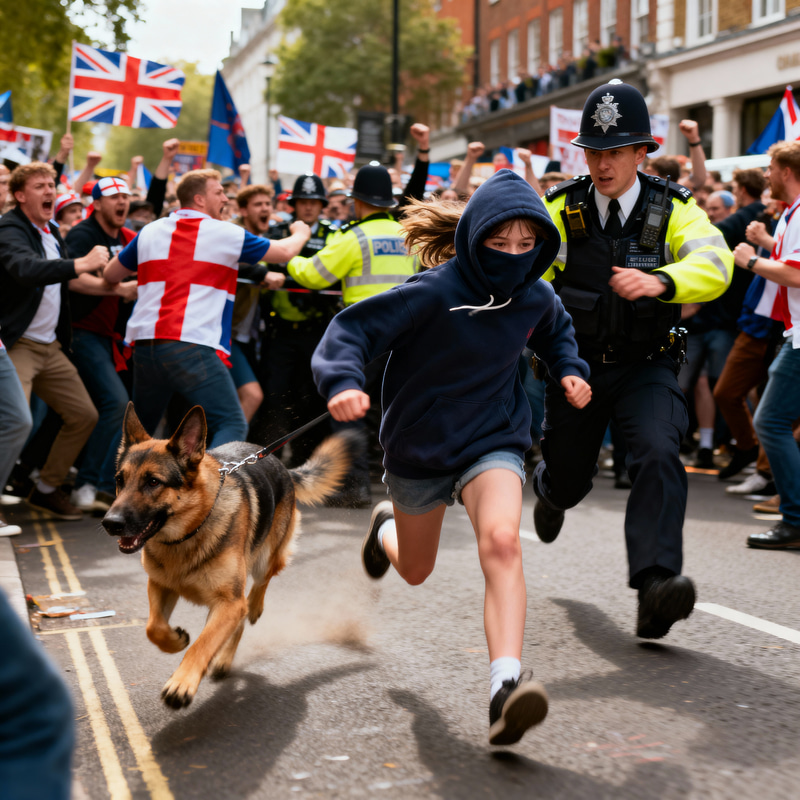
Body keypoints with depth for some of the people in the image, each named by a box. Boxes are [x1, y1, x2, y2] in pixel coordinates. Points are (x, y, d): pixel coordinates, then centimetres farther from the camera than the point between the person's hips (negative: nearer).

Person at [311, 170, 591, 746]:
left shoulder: (535, 298, -7)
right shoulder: (433, 294, -23)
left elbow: (555, 331, 18)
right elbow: (352, 328, -25)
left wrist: (569, 369, 0)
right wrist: (345, 381, -43)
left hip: (492, 442, 1)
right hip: (419, 446, -1)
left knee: (502, 541, -30)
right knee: (415, 571, 22)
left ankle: (506, 685, -36)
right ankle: (386, 527, 61)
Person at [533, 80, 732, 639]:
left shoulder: (672, 209, -8)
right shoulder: (562, 210, -4)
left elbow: (715, 264, -25)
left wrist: (660, 280, -44)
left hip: (646, 366, -1)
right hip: (577, 364, 2)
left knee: (659, 453, -28)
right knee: (570, 482, 14)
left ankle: (656, 583, -31)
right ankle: (549, 489, 54)